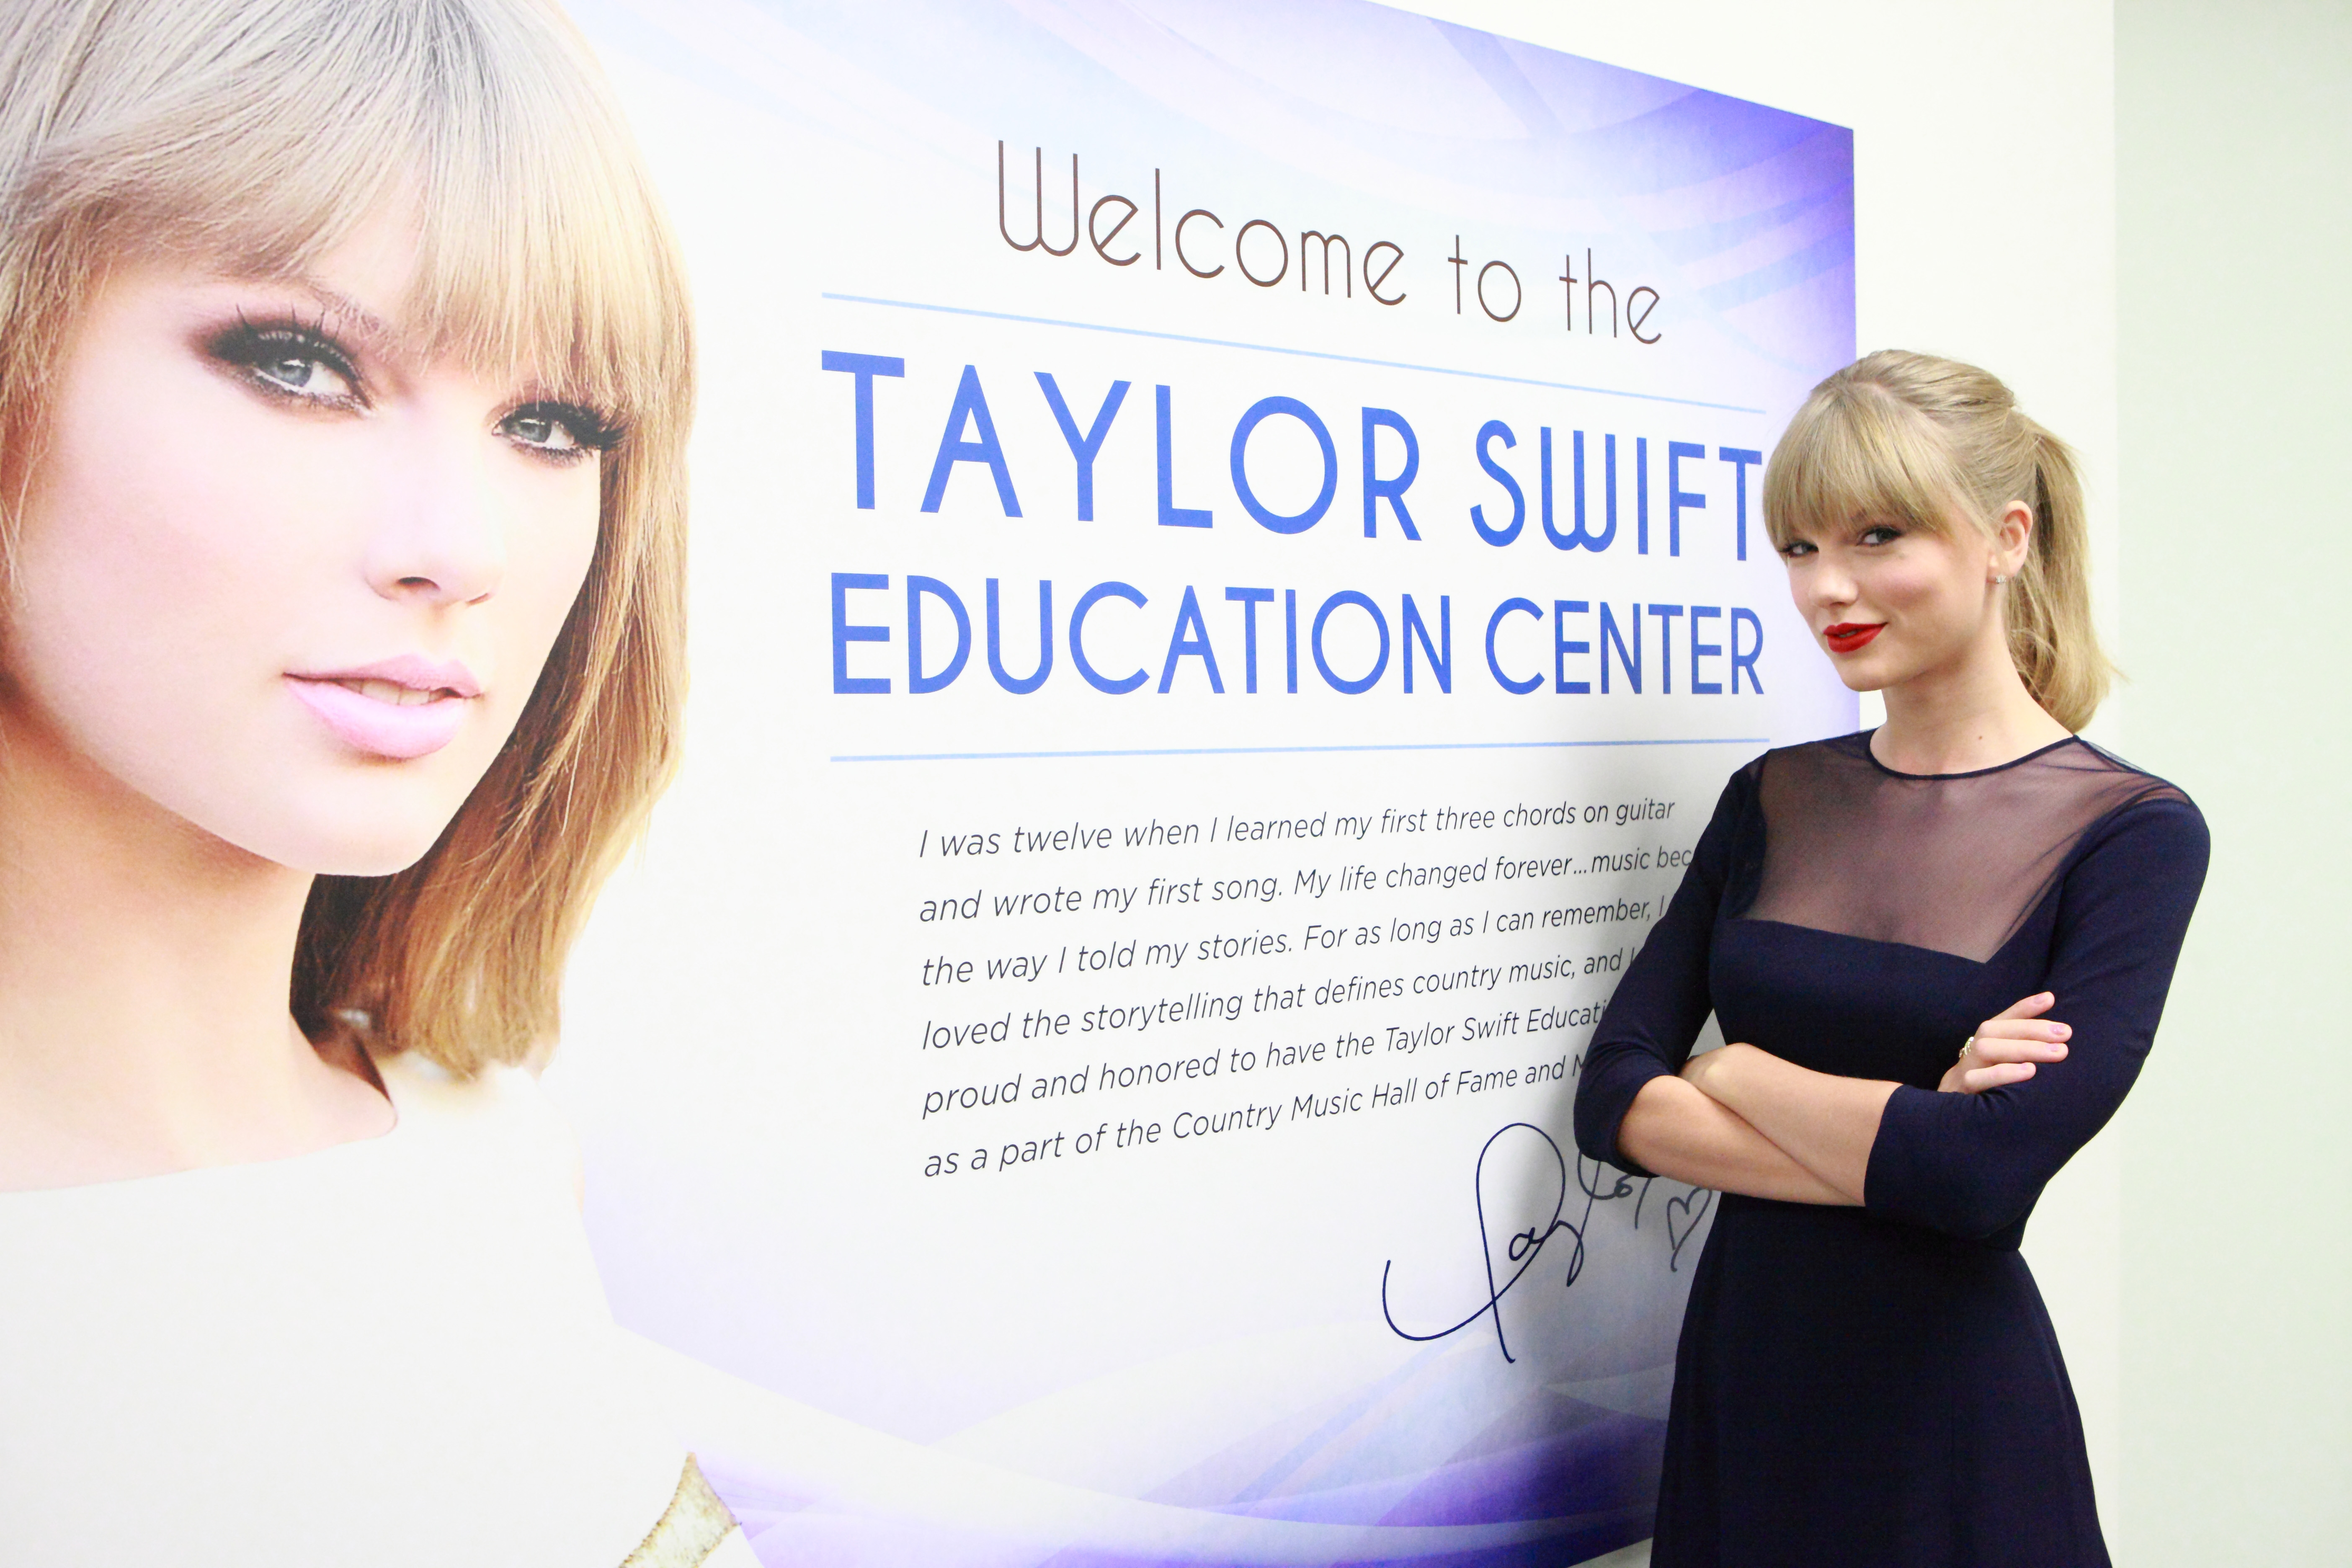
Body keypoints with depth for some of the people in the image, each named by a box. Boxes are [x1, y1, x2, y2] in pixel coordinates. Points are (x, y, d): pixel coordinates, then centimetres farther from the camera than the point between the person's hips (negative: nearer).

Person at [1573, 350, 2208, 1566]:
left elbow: (1990, 1170, -22)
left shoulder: (2133, 831, -10)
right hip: (1737, 1389, 4)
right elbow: (1611, 1098, -6)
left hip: (1957, 1431, -3)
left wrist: (1735, 1071, -10)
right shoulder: (1773, 800, 2)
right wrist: (1902, 1144, -16)